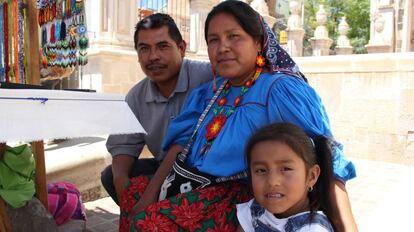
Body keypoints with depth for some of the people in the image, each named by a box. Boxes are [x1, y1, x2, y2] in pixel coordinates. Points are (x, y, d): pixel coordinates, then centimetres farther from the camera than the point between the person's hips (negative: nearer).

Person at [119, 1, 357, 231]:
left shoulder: (280, 90, -15)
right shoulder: (210, 91, 10)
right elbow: (183, 140, 4)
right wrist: (150, 195, -4)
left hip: (241, 197, -8)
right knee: (133, 192, 9)